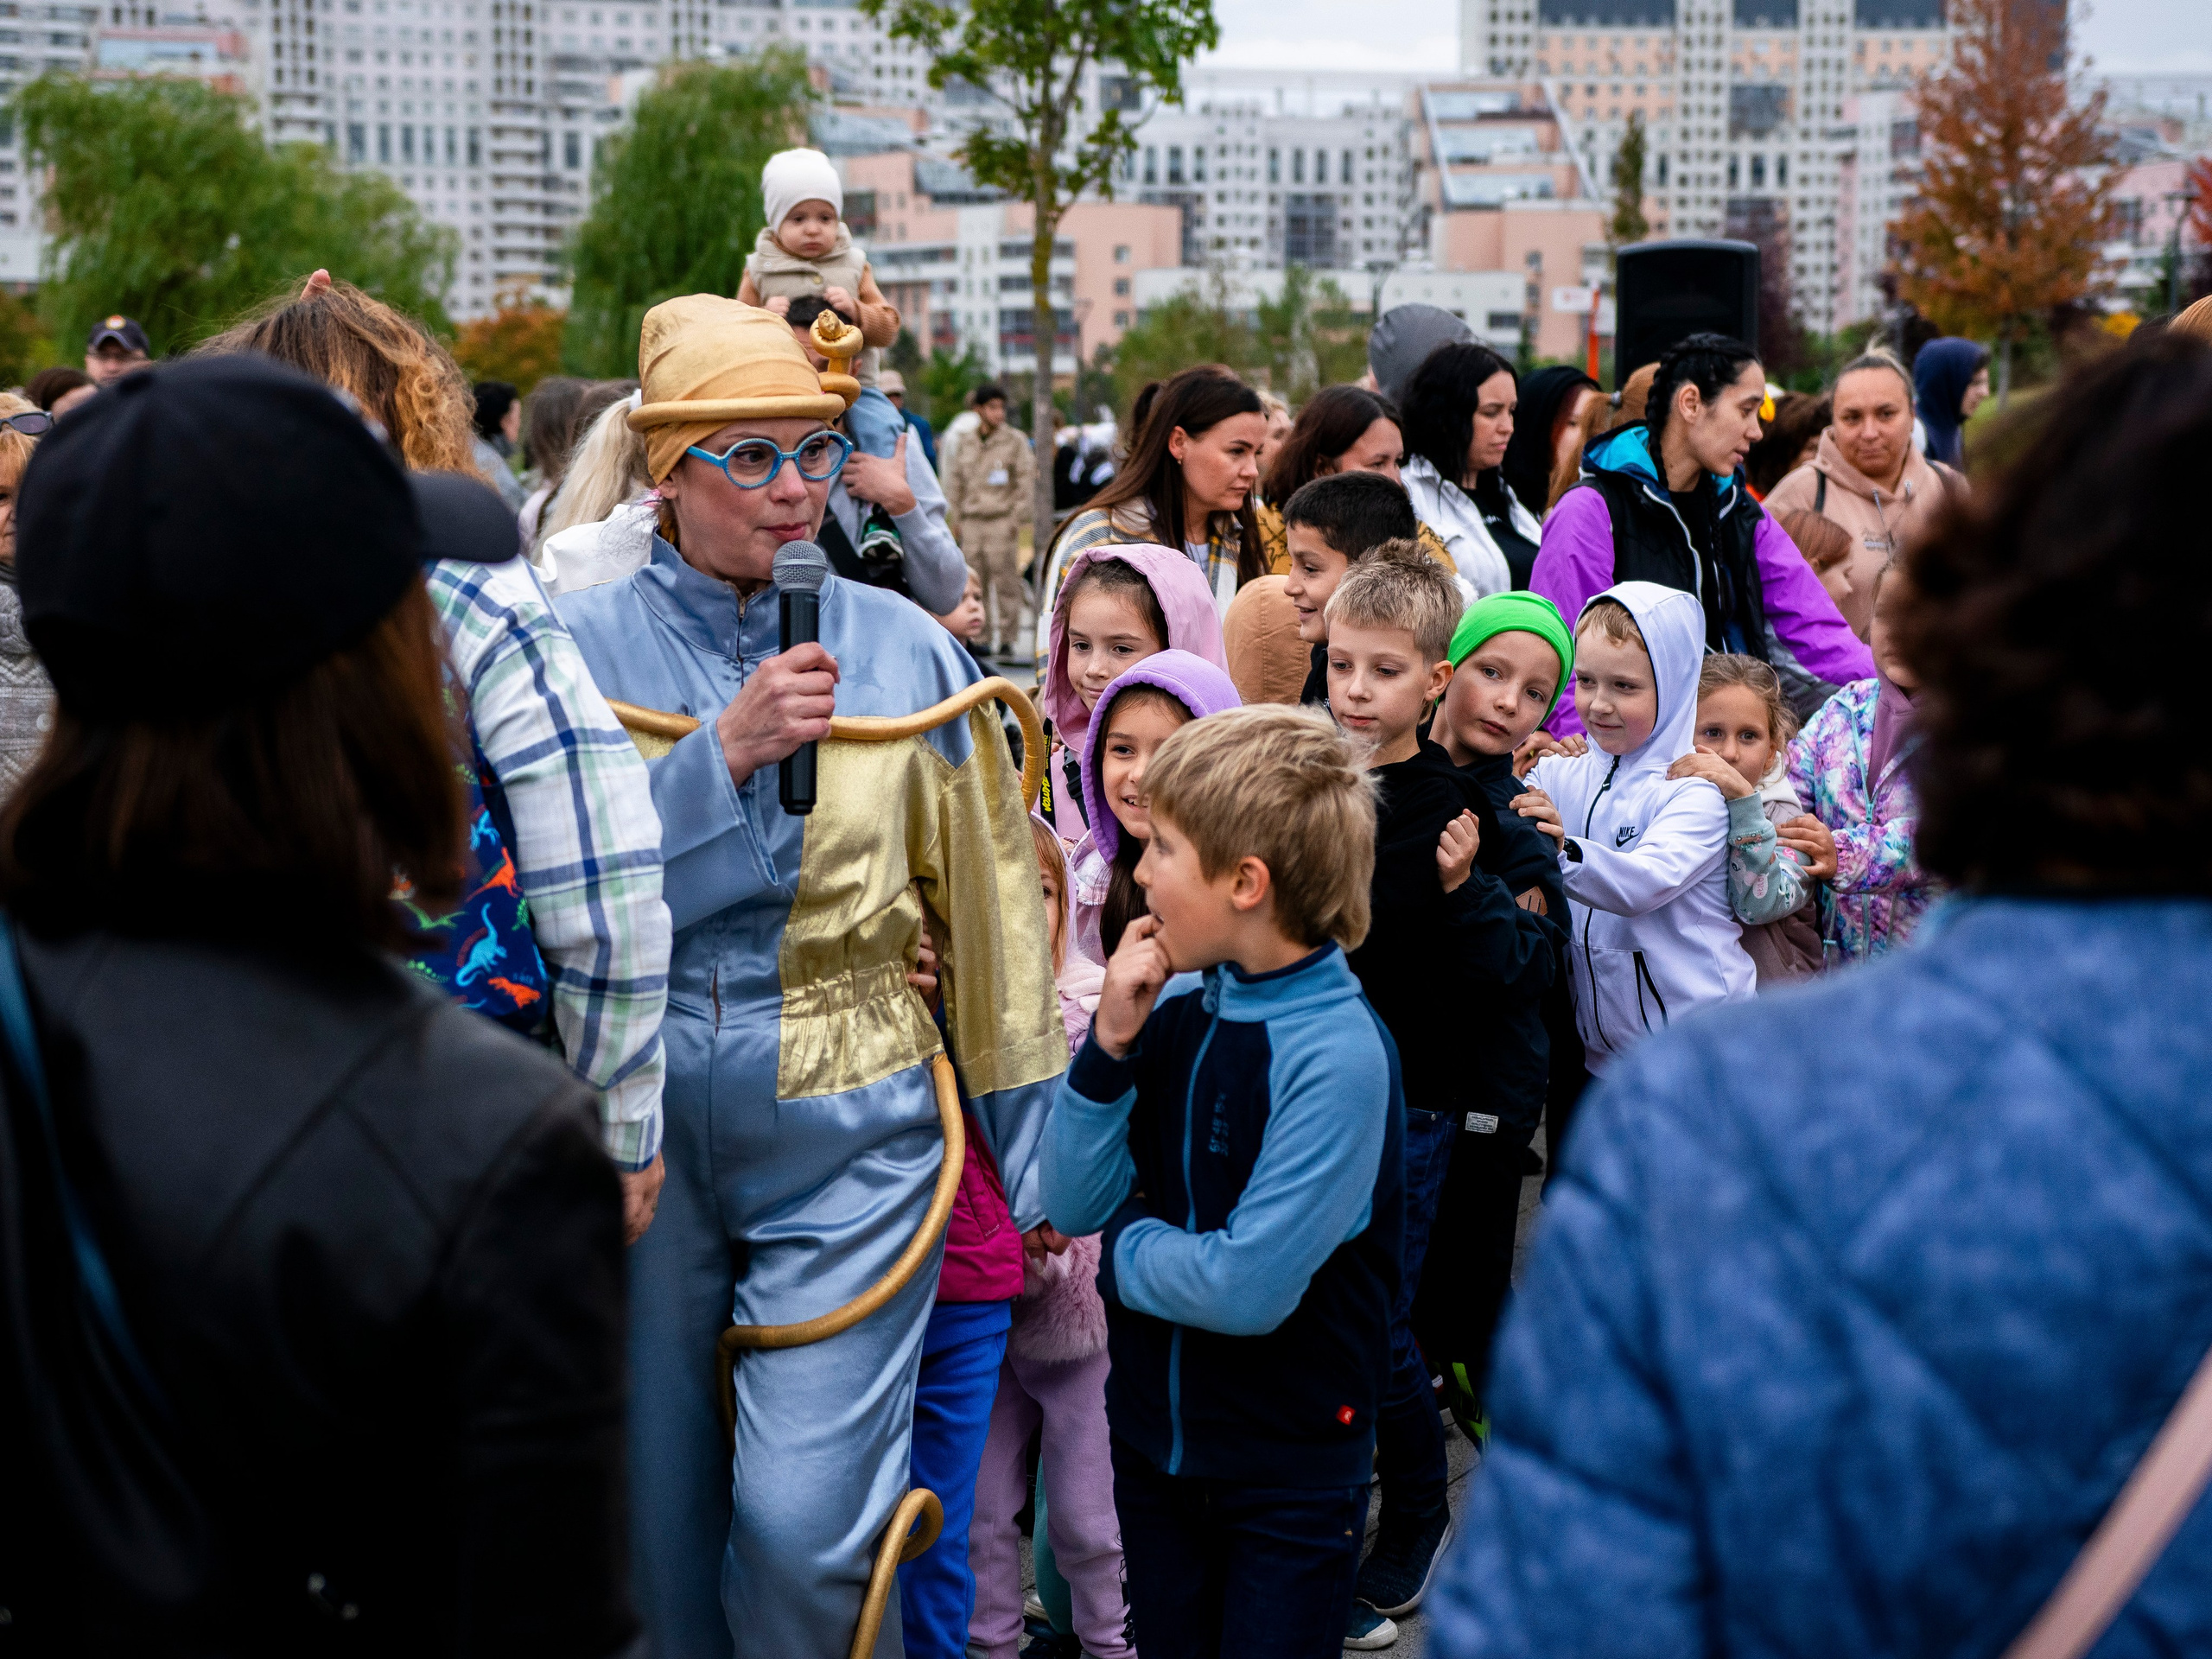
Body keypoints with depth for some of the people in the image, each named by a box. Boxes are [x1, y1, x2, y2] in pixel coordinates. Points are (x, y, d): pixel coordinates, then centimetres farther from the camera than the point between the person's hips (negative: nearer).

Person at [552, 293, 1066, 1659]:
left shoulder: (903, 648, 0)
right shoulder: (584, 648, -2)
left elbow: (992, 910, 5)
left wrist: (1032, 1149, 7)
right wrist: (724, 753, -18)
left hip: (846, 1132, -1)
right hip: (637, 1127, 1)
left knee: (805, 1522, -7)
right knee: (657, 1516, 13)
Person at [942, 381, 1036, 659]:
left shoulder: (1015, 441, 3)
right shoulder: (966, 444, 14)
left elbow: (1026, 480, 1)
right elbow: (955, 481, 21)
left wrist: (1018, 518, -6)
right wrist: (955, 518, 14)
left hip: (1002, 520, -4)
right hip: (971, 521, 4)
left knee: (1005, 580, -7)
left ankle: (1007, 638, -3)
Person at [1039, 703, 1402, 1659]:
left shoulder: (1340, 1054, -23)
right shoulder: (1174, 1007, -5)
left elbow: (1250, 1288, -28)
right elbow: (1070, 1204, -4)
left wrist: (1126, 1243, -10)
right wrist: (1110, 1043, -16)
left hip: (1290, 1472, -6)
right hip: (1152, 1432, 6)